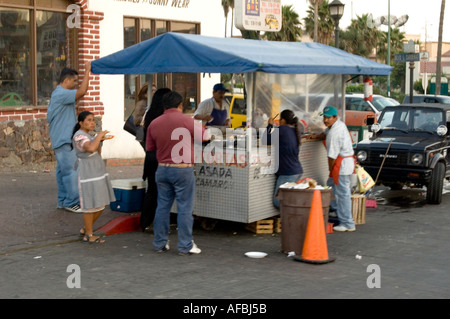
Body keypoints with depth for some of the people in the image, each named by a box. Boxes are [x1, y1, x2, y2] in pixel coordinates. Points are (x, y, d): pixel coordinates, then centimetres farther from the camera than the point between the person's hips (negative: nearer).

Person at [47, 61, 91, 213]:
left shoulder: (59, 94, 17)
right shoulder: (61, 94, -17)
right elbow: (82, 92, -27)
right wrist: (87, 71, -20)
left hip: (63, 139, 11)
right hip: (64, 140, -11)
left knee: (63, 170, 13)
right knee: (71, 171, -8)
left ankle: (63, 200, 19)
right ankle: (71, 202, -4)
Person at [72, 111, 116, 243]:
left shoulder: (88, 135, 18)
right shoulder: (79, 136, -12)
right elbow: (91, 149, -30)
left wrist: (99, 141, 3)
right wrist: (99, 136, -17)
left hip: (98, 172, 10)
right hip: (88, 174, -10)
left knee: (101, 205, 11)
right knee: (91, 205, -4)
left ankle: (86, 229, 25)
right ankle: (89, 235, 6)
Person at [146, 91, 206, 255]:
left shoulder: (154, 123, 2)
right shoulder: (186, 120, -11)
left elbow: (150, 147, 11)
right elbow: (206, 136, -4)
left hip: (162, 169, 5)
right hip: (183, 170, -4)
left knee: (162, 206, 12)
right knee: (184, 208, 1)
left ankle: (159, 243, 18)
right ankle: (185, 246, 4)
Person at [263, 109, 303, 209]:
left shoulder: (282, 130, -14)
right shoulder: (296, 130, 9)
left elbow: (266, 140, -7)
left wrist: (270, 125, 7)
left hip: (288, 173, -9)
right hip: (298, 171, 9)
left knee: (278, 201, -5)